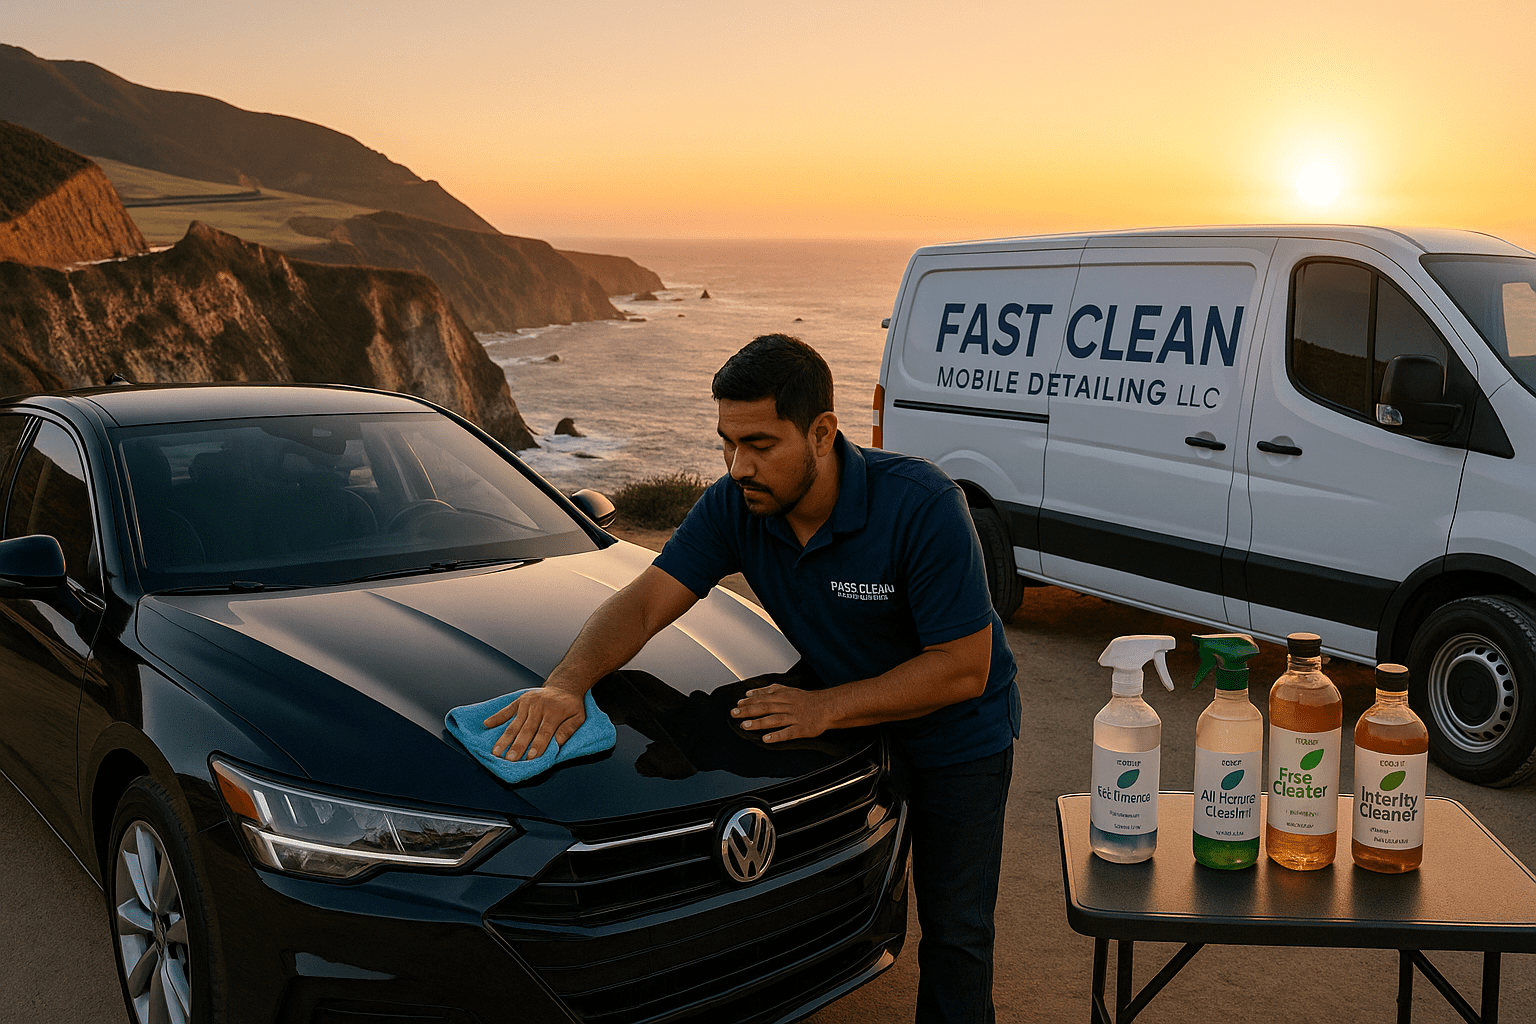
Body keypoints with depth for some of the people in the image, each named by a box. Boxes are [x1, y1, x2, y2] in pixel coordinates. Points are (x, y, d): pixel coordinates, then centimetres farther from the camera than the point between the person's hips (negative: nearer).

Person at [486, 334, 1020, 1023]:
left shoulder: (921, 505, -32)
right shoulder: (735, 506, -17)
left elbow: (965, 668, -29)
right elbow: (642, 604, -18)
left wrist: (825, 708, -33)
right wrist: (567, 683, -36)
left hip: (957, 736, -4)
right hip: (847, 715, 4)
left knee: (955, 930, 6)